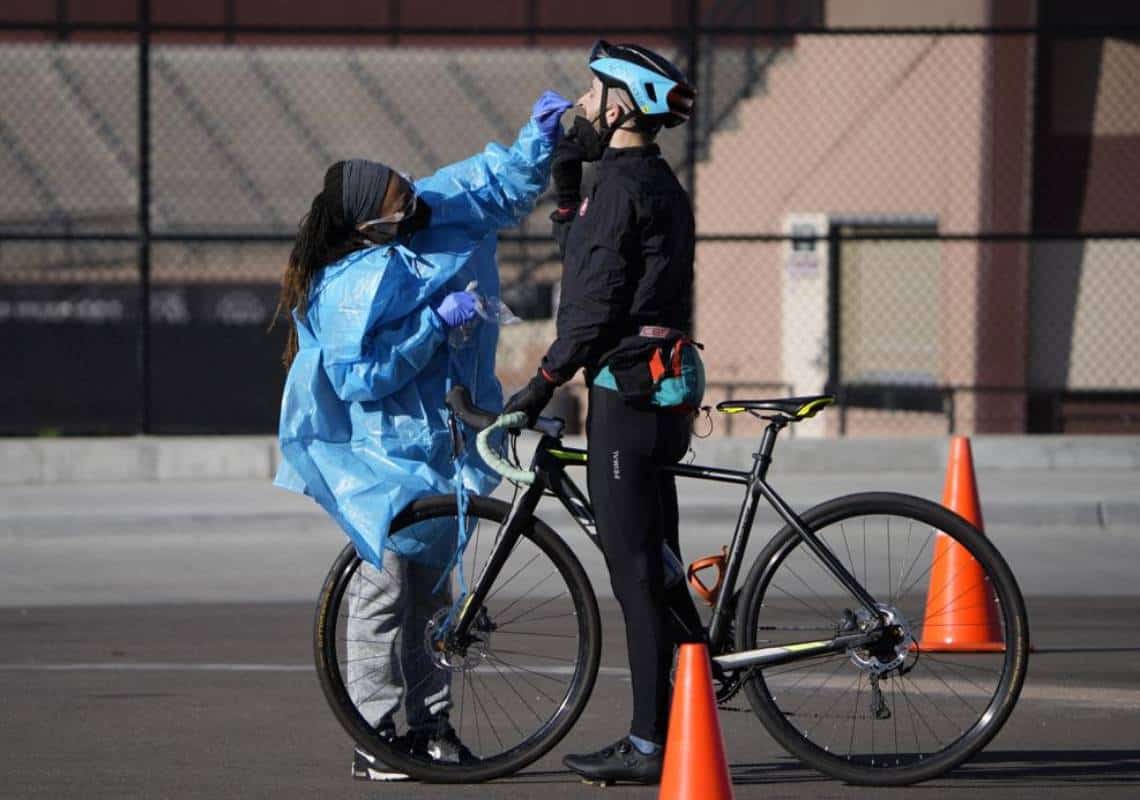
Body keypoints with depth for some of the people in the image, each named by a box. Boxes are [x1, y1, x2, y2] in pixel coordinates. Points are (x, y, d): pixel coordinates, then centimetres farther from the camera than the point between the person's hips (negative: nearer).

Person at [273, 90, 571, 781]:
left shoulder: (438, 212, 1)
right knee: (387, 584, -7)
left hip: (440, 446, 8)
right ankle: (374, 738, -3)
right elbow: (359, 377, -25)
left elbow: (504, 186, 14)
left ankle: (430, 724, 19)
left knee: (431, 586, 12)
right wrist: (436, 323, -24)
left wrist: (542, 135, -3)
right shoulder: (347, 290, -20)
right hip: (384, 458, -8)